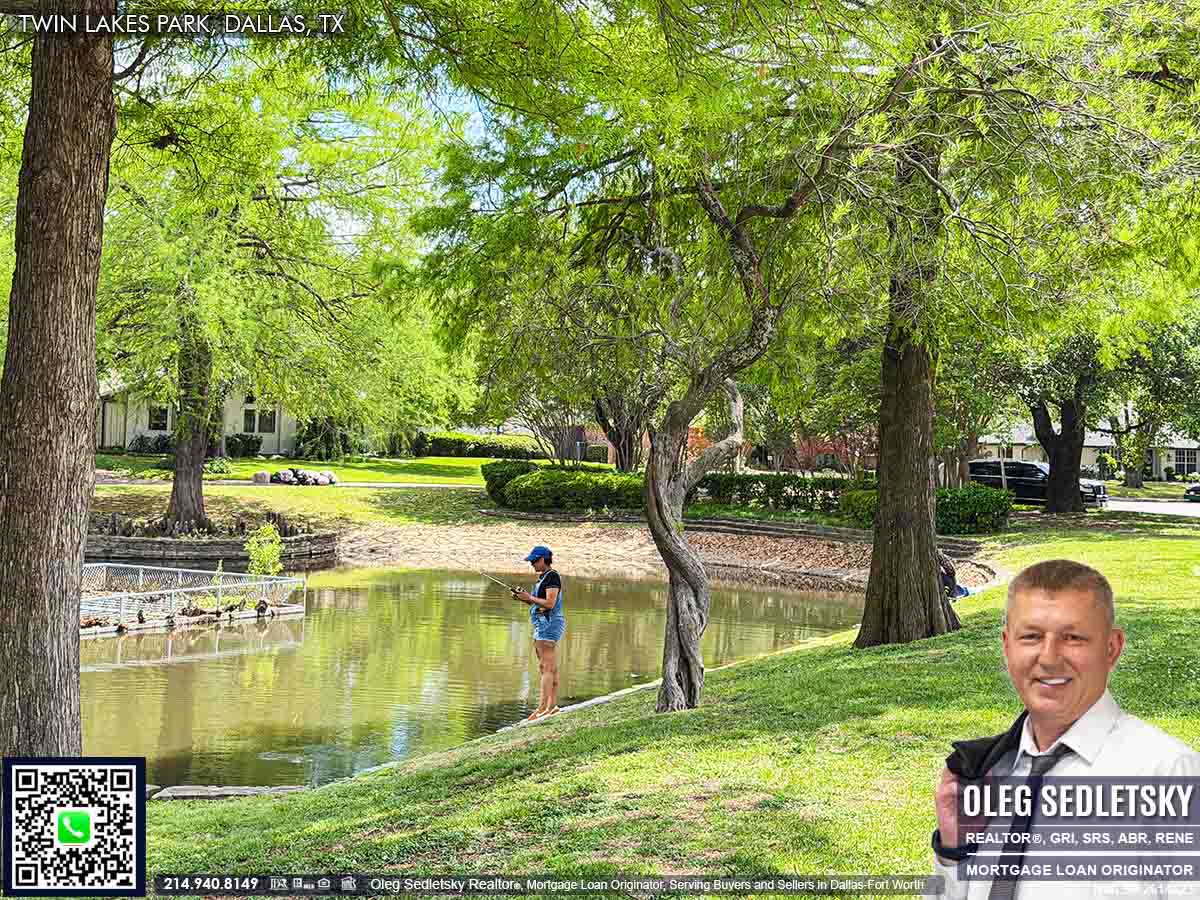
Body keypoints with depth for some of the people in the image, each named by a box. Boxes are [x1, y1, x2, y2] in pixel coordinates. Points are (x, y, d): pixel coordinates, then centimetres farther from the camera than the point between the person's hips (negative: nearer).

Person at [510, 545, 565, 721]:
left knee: (546, 667, -11)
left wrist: (529, 597, -11)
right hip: (542, 625, 10)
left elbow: (550, 603, -21)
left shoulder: (552, 577, -13)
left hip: (550, 624, -10)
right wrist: (524, 598, 5)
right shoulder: (543, 577, 17)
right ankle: (552, 706, 13)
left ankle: (542, 708, -13)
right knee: (550, 668, 10)